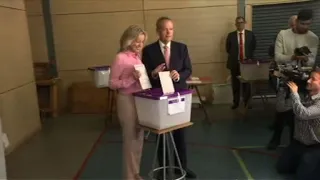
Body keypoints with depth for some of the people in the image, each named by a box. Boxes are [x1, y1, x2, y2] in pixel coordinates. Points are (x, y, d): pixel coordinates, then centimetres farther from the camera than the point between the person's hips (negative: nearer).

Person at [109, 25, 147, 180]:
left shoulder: (137, 56, 9)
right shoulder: (120, 58, -13)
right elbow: (112, 83, -14)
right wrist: (132, 79, -23)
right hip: (127, 101, -7)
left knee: (139, 138, 15)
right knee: (130, 139, 3)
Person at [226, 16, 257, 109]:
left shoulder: (250, 34, 4)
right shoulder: (231, 35, 2)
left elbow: (253, 47, 10)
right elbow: (228, 49, 8)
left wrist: (249, 56, 2)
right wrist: (234, 56, 4)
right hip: (235, 63, 0)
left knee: (247, 83, 6)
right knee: (235, 84, 6)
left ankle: (247, 102, 18)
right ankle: (236, 103, 17)